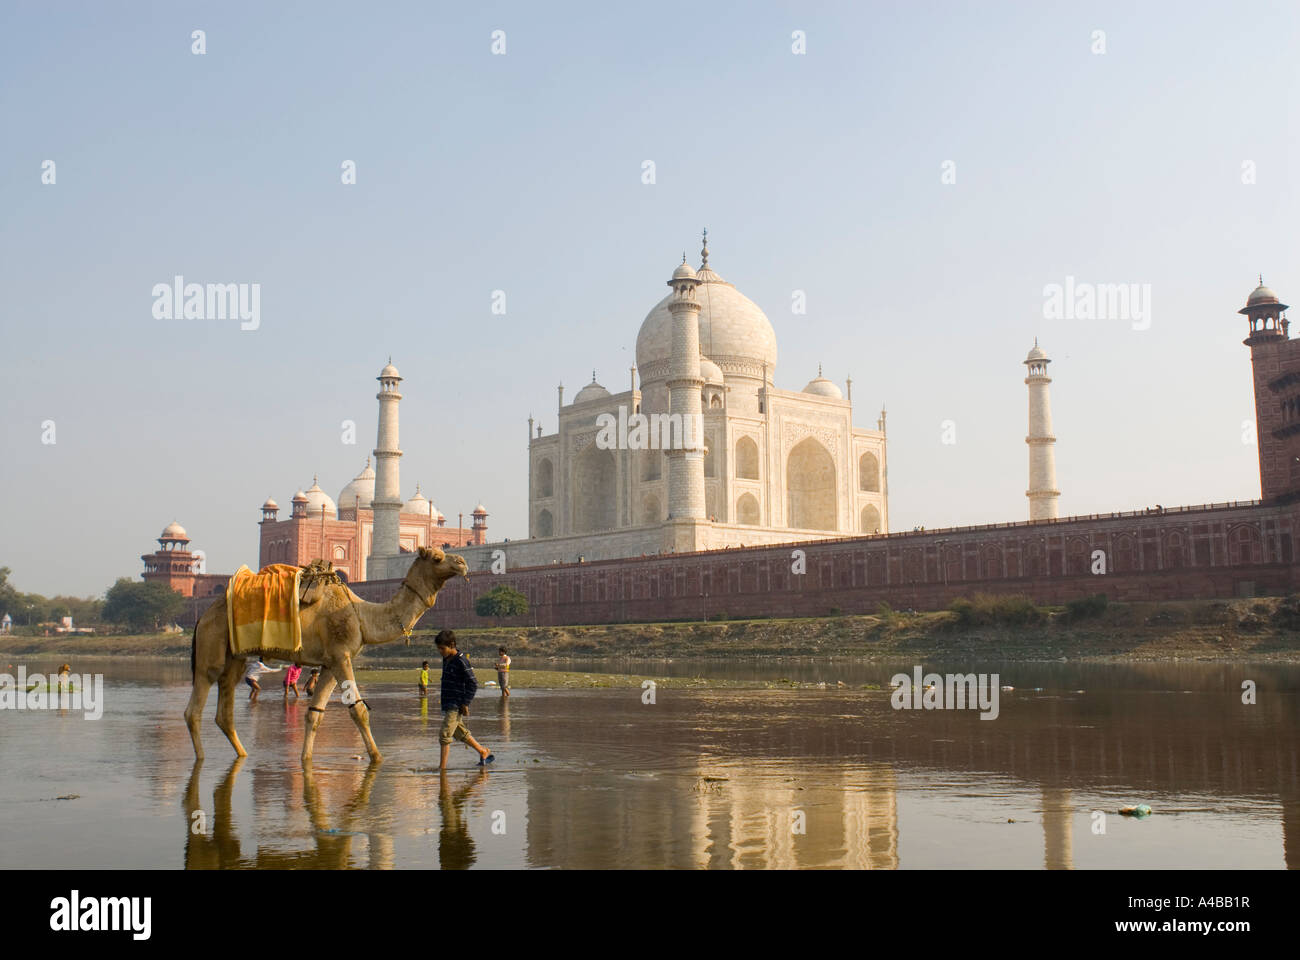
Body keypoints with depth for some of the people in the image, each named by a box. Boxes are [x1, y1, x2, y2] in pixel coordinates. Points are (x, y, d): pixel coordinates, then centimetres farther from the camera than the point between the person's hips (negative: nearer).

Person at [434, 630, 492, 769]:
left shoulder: (461, 661, -16)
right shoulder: (446, 660, 11)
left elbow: (473, 683, -16)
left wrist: (465, 704, -17)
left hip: (456, 706, -9)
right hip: (448, 705, 9)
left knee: (444, 735, -11)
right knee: (460, 734, 18)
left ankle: (442, 767, -7)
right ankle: (483, 752, 32)